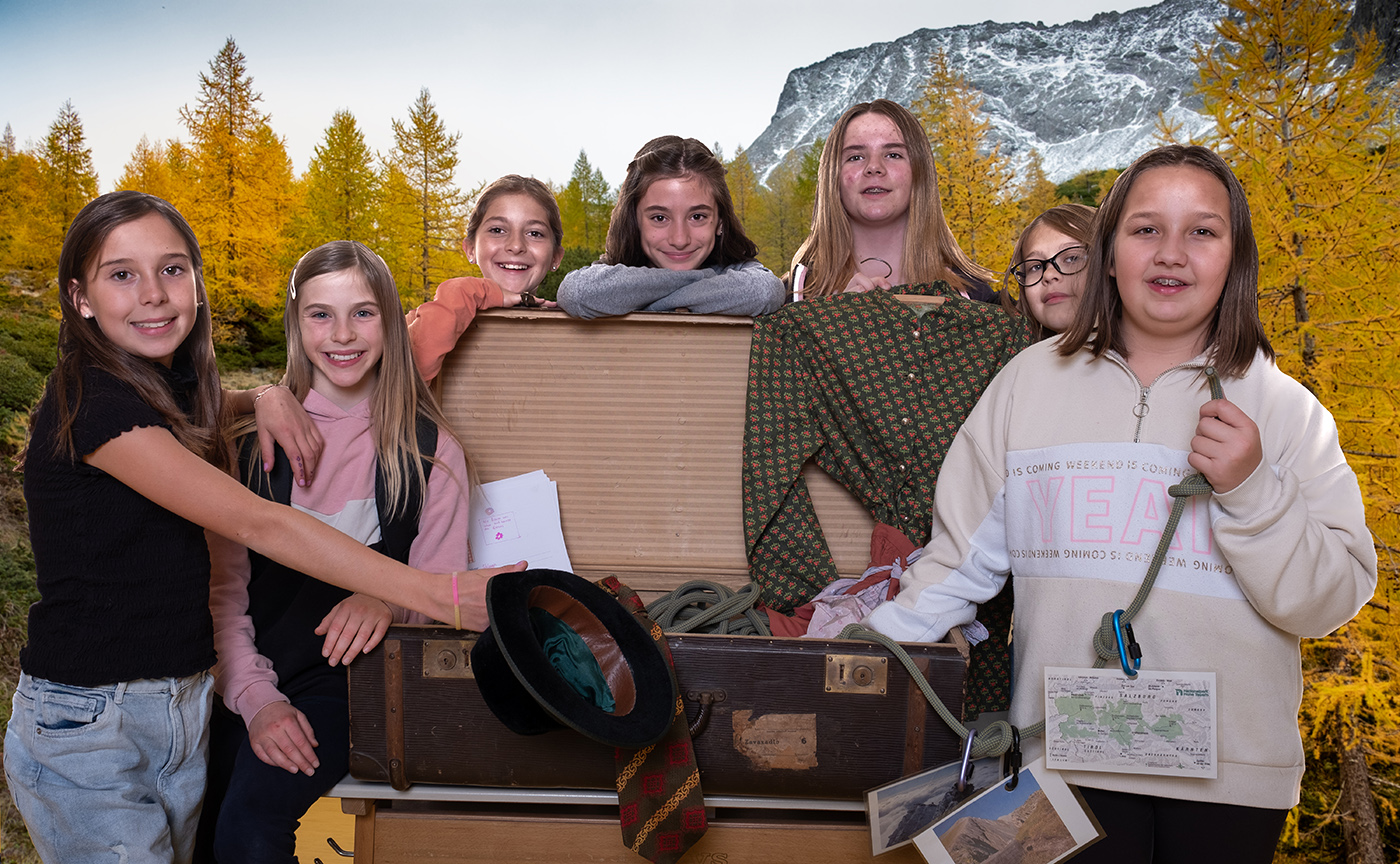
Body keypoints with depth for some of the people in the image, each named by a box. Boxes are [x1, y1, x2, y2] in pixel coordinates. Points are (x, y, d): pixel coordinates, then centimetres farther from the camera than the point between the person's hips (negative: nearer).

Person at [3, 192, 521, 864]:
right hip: (84, 726, -7)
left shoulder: (174, 389, 6)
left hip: (184, 707, 7)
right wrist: (436, 595, -28)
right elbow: (254, 524, -25)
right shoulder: (90, 401, -19)